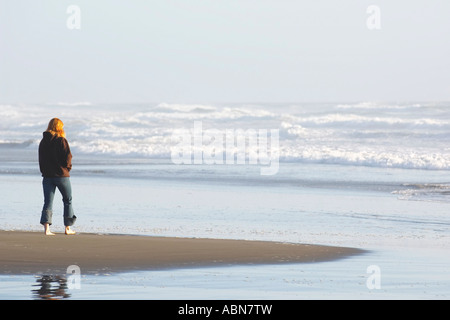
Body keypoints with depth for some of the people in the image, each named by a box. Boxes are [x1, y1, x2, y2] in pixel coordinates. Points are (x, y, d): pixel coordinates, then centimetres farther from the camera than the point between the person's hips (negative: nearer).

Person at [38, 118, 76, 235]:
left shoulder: (43, 142, 7)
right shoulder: (61, 141, -10)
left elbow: (41, 160, 8)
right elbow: (67, 156, -13)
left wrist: (44, 172, 14)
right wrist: (68, 168, 6)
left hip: (47, 176, 4)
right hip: (62, 175, -4)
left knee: (48, 202, 1)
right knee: (67, 200, 13)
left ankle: (46, 227, -14)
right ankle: (68, 228, 16)